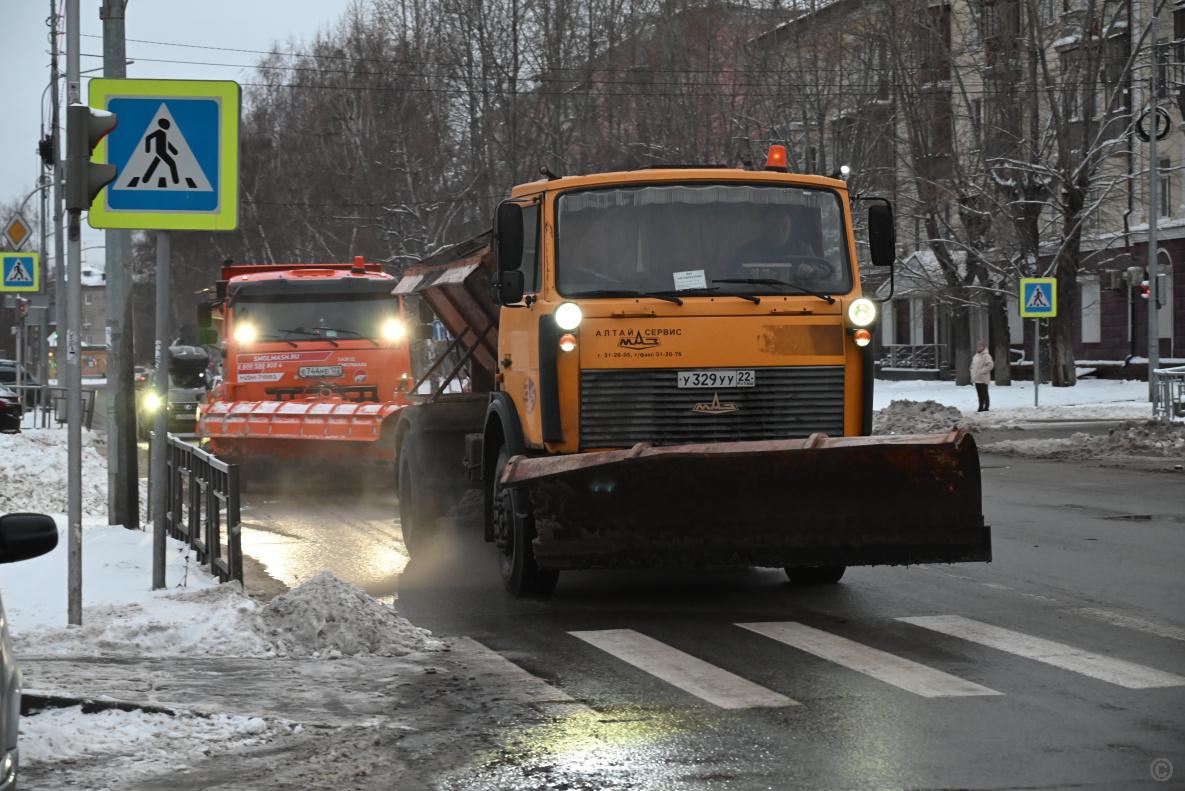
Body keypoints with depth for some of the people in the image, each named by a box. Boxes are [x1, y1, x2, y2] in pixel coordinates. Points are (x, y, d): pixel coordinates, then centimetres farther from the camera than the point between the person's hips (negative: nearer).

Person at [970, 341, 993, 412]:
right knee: (980, 395, 11)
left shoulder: (986, 356, -10)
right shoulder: (975, 356, 17)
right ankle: (981, 407, 16)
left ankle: (986, 407, 2)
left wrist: (982, 371, -20)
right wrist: (972, 376, 13)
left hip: (983, 379, -8)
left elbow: (990, 365, -20)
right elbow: (973, 366, 23)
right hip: (976, 379, 8)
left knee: (984, 394, -3)